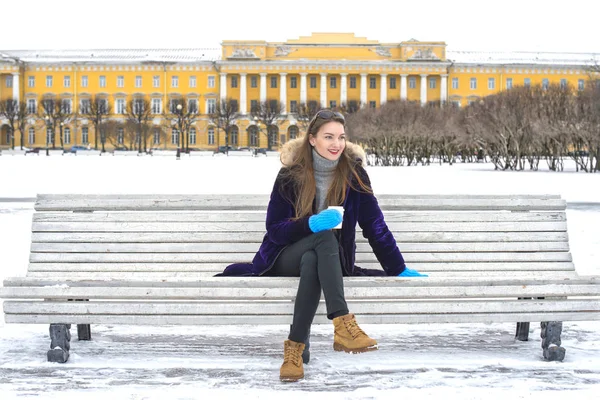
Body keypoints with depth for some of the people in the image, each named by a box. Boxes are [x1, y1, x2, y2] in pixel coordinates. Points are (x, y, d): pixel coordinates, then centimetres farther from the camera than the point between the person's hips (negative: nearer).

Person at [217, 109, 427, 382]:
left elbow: (375, 227, -1)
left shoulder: (354, 174, -3)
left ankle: (295, 347, -42)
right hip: (287, 257, -2)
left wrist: (400, 270, -5)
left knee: (312, 262, -37)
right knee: (325, 236, -36)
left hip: (332, 260, 2)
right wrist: (312, 224, -26)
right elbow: (274, 230, -8)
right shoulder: (290, 174, -6)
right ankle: (344, 326, -54)